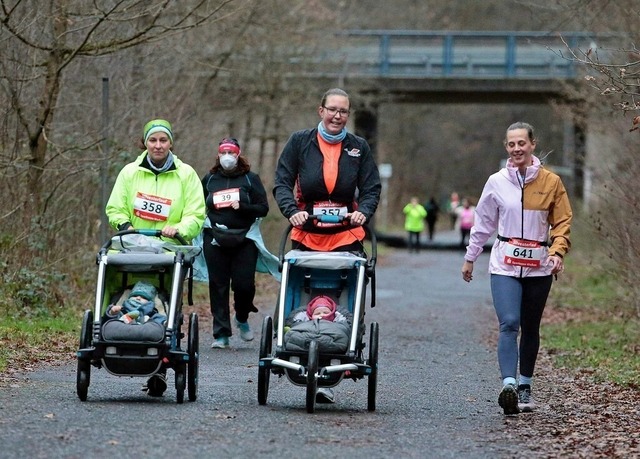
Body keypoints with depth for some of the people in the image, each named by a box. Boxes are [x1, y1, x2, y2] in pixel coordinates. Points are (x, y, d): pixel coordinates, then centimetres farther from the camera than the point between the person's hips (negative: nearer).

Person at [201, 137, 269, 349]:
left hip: (244, 241, -2)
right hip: (215, 240, 2)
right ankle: (221, 334, 3)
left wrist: (242, 207, -15)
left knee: (244, 283, -8)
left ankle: (242, 318, 22)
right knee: (218, 286, -1)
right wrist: (205, 221, 7)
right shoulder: (209, 179, 12)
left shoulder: (250, 179, 6)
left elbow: (263, 208, 0)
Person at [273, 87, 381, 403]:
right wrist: (292, 210, -15)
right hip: (306, 236, 0)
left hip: (347, 237, 0)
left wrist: (363, 212, -12)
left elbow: (372, 188, 8)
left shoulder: (358, 148, 11)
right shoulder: (300, 142, 7)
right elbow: (282, 182, 3)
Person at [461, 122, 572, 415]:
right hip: (505, 264, -1)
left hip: (538, 266, 1)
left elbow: (562, 222, 4)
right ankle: (509, 385, -29)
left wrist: (557, 252, -12)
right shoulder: (497, 182, 2)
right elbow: (483, 223, 12)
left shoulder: (551, 182, 1)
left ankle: (525, 388, 20)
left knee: (530, 329, 9)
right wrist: (470, 258, 16)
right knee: (509, 323, -17)